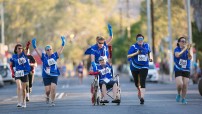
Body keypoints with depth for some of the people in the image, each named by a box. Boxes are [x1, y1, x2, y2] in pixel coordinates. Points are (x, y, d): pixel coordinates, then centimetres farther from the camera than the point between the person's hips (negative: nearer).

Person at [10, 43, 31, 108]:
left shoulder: (24, 54, -2)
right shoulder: (14, 56, 2)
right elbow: (11, 65, 13)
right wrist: (12, 72, 2)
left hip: (24, 73, 0)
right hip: (17, 74, 0)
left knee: (23, 88, 8)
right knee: (19, 87, -19)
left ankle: (23, 102, 22)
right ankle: (19, 102, -20)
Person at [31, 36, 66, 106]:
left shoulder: (55, 55, 3)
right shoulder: (44, 56, -1)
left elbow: (60, 50, 1)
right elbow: (38, 52, -11)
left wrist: (63, 44, -9)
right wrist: (34, 47, -24)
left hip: (54, 75, 0)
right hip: (46, 76, 0)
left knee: (53, 88, -12)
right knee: (47, 90, -3)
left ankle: (52, 102, 1)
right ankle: (47, 97, 31)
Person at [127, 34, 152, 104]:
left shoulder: (146, 46, 2)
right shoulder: (133, 47, -9)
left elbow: (149, 52, 25)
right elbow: (128, 56, -15)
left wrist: (149, 58, 12)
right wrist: (136, 53, -25)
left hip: (144, 67, 0)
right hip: (134, 67, 0)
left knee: (142, 82, -15)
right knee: (136, 82, 15)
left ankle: (142, 97, -20)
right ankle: (139, 91, 47)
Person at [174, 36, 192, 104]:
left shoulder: (187, 50, 3)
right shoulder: (177, 49, -3)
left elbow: (190, 58, -14)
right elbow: (177, 55, -25)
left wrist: (188, 50, -28)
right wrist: (184, 49, -29)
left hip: (186, 70, 3)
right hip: (178, 70, -3)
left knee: (185, 85, 0)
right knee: (180, 84, -18)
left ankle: (183, 99, 17)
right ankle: (179, 94, 13)